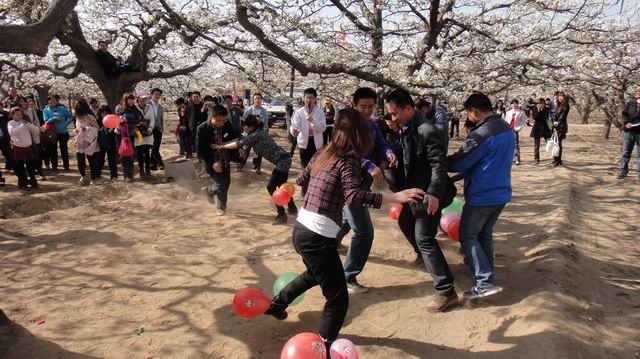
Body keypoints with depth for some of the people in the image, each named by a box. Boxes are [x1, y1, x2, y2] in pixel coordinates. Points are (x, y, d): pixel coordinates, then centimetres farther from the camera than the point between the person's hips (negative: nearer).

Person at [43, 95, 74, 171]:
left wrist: (66, 123, -3)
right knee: (53, 150, 8)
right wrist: (54, 118, -23)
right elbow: (46, 121, -11)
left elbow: (71, 117, 8)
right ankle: (54, 166, 17)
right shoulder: (46, 110, 0)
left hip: (63, 132, -1)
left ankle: (66, 166, 15)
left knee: (64, 150, 6)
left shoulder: (62, 109, 0)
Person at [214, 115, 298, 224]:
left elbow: (239, 144, -14)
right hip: (284, 159, 10)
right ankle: (293, 208, 36)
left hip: (282, 160, -10)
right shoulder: (258, 133, 13)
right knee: (281, 185, 23)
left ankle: (281, 215, -7)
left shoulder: (256, 135, -14)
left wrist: (221, 146, -6)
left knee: (271, 187, -10)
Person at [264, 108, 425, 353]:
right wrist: (396, 197, -34)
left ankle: (276, 304, 53)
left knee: (315, 274, 36)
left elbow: (301, 179, 25)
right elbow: (353, 196, -28)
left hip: (301, 230, 9)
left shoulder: (322, 154, 9)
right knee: (338, 300, 3)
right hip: (318, 238, -9)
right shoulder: (348, 157, -12)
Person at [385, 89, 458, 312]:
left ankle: (446, 293, -6)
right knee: (404, 222, 28)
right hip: (414, 191, 10)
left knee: (424, 239, -12)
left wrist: (434, 193, -36)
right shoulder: (406, 129, 5)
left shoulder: (427, 131, -24)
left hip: (429, 195, -10)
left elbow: (439, 165, -28)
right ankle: (423, 255, 54)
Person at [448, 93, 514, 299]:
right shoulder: (507, 128, 6)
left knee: (467, 236, 2)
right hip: (501, 192, 8)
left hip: (482, 195, -8)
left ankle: (485, 282, -4)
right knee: (485, 233, 22)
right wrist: (468, 172, 17)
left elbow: (458, 162, -15)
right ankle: (486, 270, 34)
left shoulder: (480, 134, -23)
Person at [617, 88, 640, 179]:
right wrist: (626, 123, -14)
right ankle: (623, 171, 11)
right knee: (626, 152, 4)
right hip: (629, 132, 1)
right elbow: (624, 114, 5)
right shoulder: (630, 103, 9)